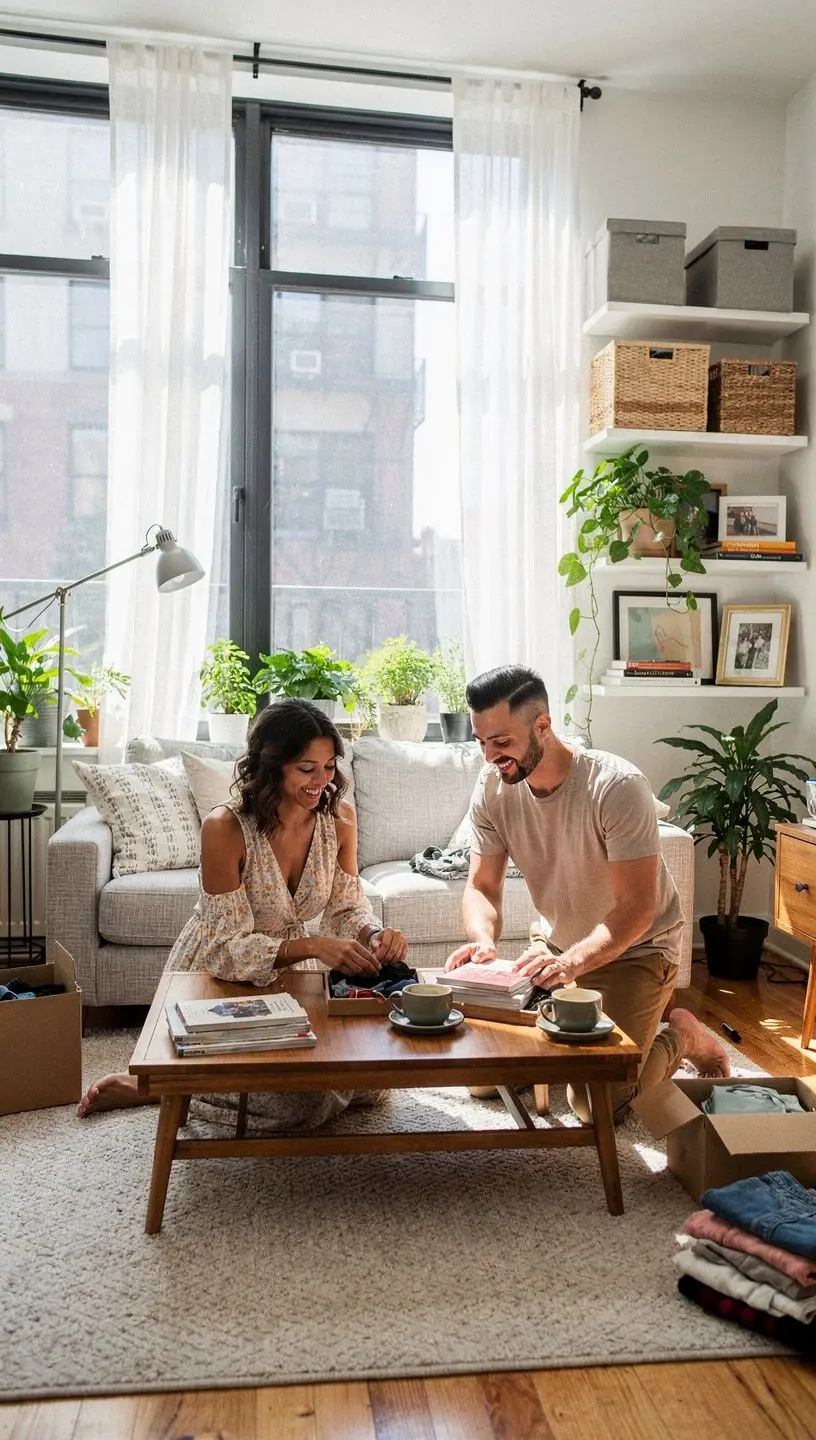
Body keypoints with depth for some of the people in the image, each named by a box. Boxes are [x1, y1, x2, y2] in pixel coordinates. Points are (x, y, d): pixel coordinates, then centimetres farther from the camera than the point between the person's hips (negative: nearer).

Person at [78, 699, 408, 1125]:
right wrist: (313, 946, -39)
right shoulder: (225, 828, -25)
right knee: (305, 1098, -21)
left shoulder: (339, 818, -10)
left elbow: (347, 906, -2)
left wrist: (375, 934, -25)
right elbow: (230, 948, -25)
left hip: (283, 979, 6)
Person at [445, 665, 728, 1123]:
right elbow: (482, 887, -8)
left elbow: (636, 909, -30)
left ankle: (680, 1036, 14)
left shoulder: (617, 786, -29)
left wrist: (572, 961, -45)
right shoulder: (493, 788, -13)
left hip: (632, 949, -5)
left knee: (597, 1105, -14)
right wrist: (484, 940, -30)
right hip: (557, 945, 6)